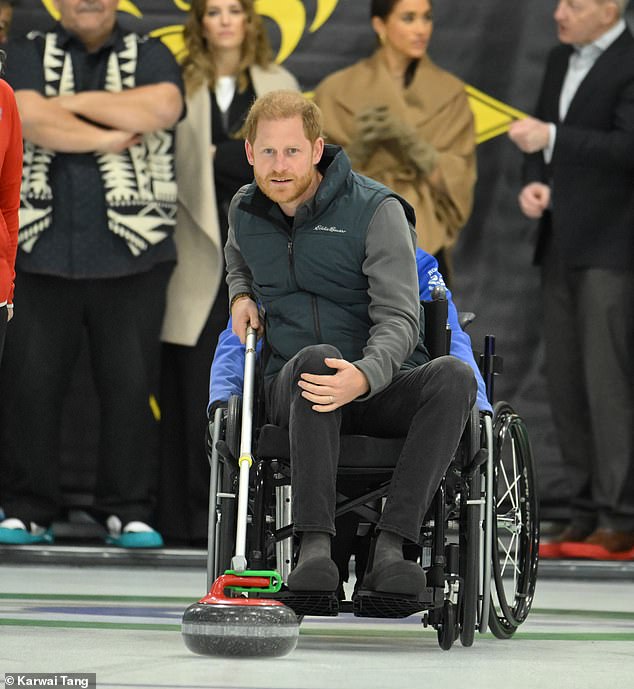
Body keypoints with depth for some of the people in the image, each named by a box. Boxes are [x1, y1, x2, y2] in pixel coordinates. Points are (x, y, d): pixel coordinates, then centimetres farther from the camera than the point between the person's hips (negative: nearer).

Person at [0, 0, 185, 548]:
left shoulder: (149, 57, 11)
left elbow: (161, 108, -11)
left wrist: (75, 102, -5)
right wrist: (110, 138, -8)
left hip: (130, 255, 0)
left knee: (131, 383, -1)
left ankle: (128, 512, 8)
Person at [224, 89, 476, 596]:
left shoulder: (376, 210, -9)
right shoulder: (245, 211, 8)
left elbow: (400, 320, -17)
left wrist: (365, 376, -38)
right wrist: (241, 295, 12)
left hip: (381, 387, -2)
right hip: (291, 388, 2)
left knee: (454, 377, -35)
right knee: (314, 358, -37)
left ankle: (390, 549, -41)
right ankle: (315, 546, -46)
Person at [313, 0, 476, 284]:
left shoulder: (450, 92, 5)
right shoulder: (338, 91, 1)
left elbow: (455, 180, -2)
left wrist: (409, 141, -18)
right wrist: (359, 147, -18)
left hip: (424, 247, 1)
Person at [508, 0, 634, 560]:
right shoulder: (563, 58, 16)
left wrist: (552, 138, -22)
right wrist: (535, 182, 2)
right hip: (562, 242, 9)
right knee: (566, 382, 9)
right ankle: (586, 514, 14)